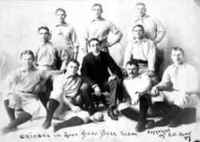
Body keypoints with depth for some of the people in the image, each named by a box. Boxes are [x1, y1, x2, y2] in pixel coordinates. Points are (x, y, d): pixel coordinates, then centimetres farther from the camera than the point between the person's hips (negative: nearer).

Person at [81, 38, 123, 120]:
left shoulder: (105, 56, -1)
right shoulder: (86, 59, -8)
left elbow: (115, 68, 1)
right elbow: (84, 75, -16)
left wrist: (115, 75, -24)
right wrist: (94, 86, -29)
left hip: (105, 82, 2)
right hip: (93, 83, -2)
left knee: (116, 82, -29)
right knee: (84, 89, -32)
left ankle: (111, 109, -30)